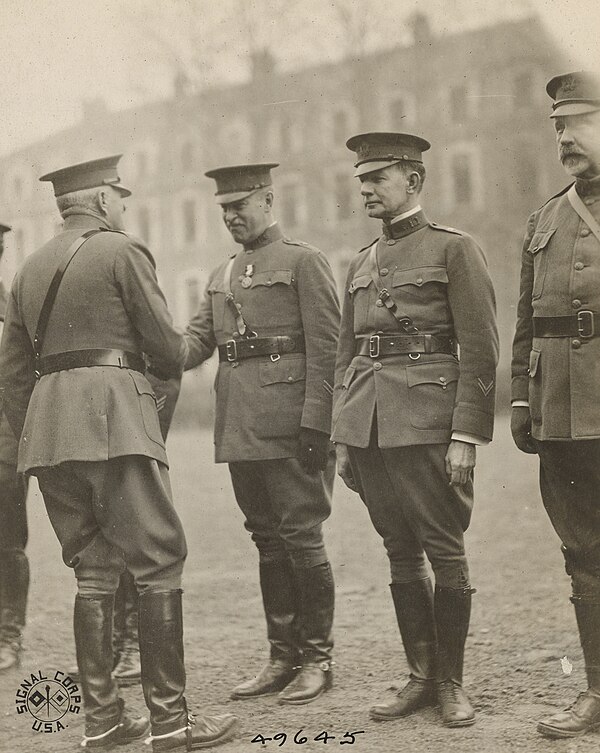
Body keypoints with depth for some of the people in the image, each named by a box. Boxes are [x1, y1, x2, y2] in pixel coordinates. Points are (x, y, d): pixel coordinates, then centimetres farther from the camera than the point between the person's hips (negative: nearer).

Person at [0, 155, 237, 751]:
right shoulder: (121, 250, -1)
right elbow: (167, 349, -2)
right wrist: (170, 362, 21)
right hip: (113, 414, -7)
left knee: (92, 571, 11)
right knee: (158, 563, -5)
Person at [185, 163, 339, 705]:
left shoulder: (304, 261, -2)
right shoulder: (223, 275, 20)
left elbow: (325, 349, -9)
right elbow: (198, 339, 11)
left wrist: (315, 424, -16)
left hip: (290, 427, -7)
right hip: (240, 430, 7)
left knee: (301, 536, -4)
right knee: (268, 541, 11)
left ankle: (318, 658, 7)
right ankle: (284, 658, 19)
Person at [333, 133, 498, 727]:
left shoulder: (454, 249, -1)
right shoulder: (360, 265, 17)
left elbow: (480, 351, -6)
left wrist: (466, 435, -12)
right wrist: (342, 439, 14)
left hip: (427, 421, -5)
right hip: (368, 425, 6)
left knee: (444, 550, -1)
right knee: (400, 553, 9)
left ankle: (452, 682, 11)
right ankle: (422, 675, 18)